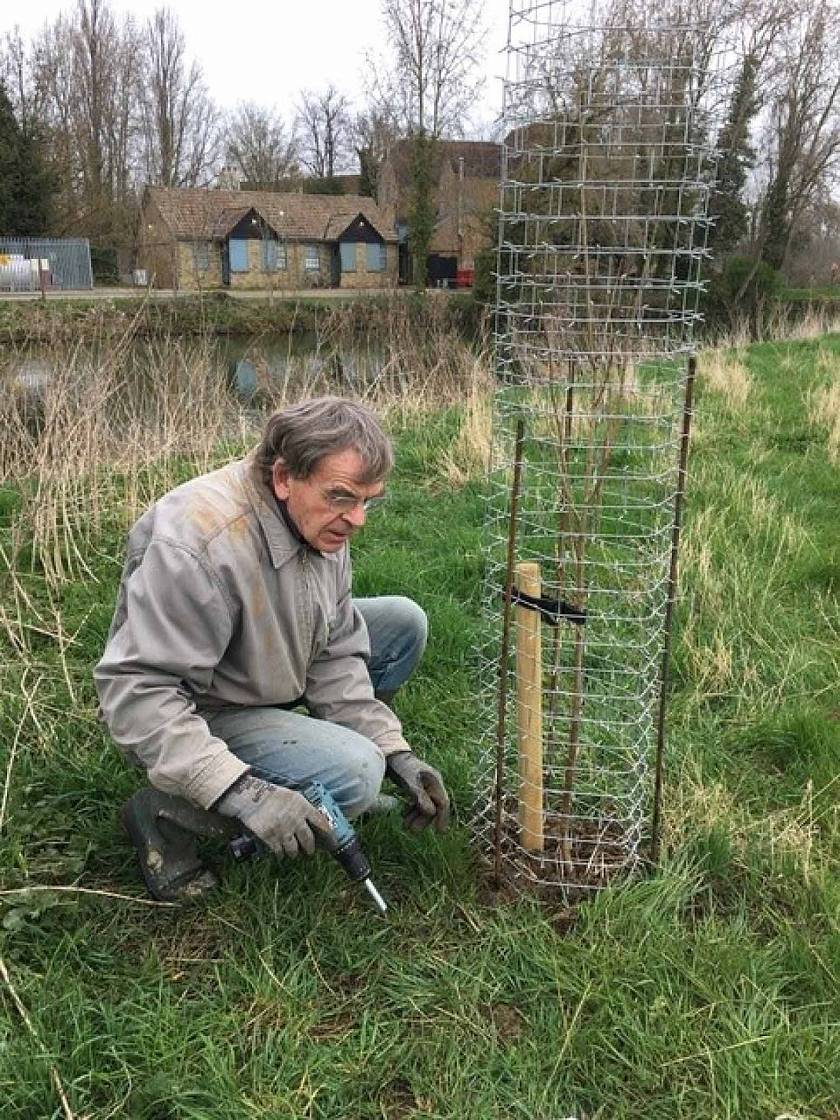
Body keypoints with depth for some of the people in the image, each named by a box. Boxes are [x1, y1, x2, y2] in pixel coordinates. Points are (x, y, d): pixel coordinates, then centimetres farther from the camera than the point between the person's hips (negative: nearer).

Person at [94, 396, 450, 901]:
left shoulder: (322, 520, -9)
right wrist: (242, 793, -39)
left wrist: (393, 750, -10)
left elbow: (333, 655, -2)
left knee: (403, 622, 1)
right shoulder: (199, 542, -36)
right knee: (354, 774, -26)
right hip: (194, 716, -8)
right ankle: (165, 812, -9)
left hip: (272, 673, 8)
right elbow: (137, 690, -35)